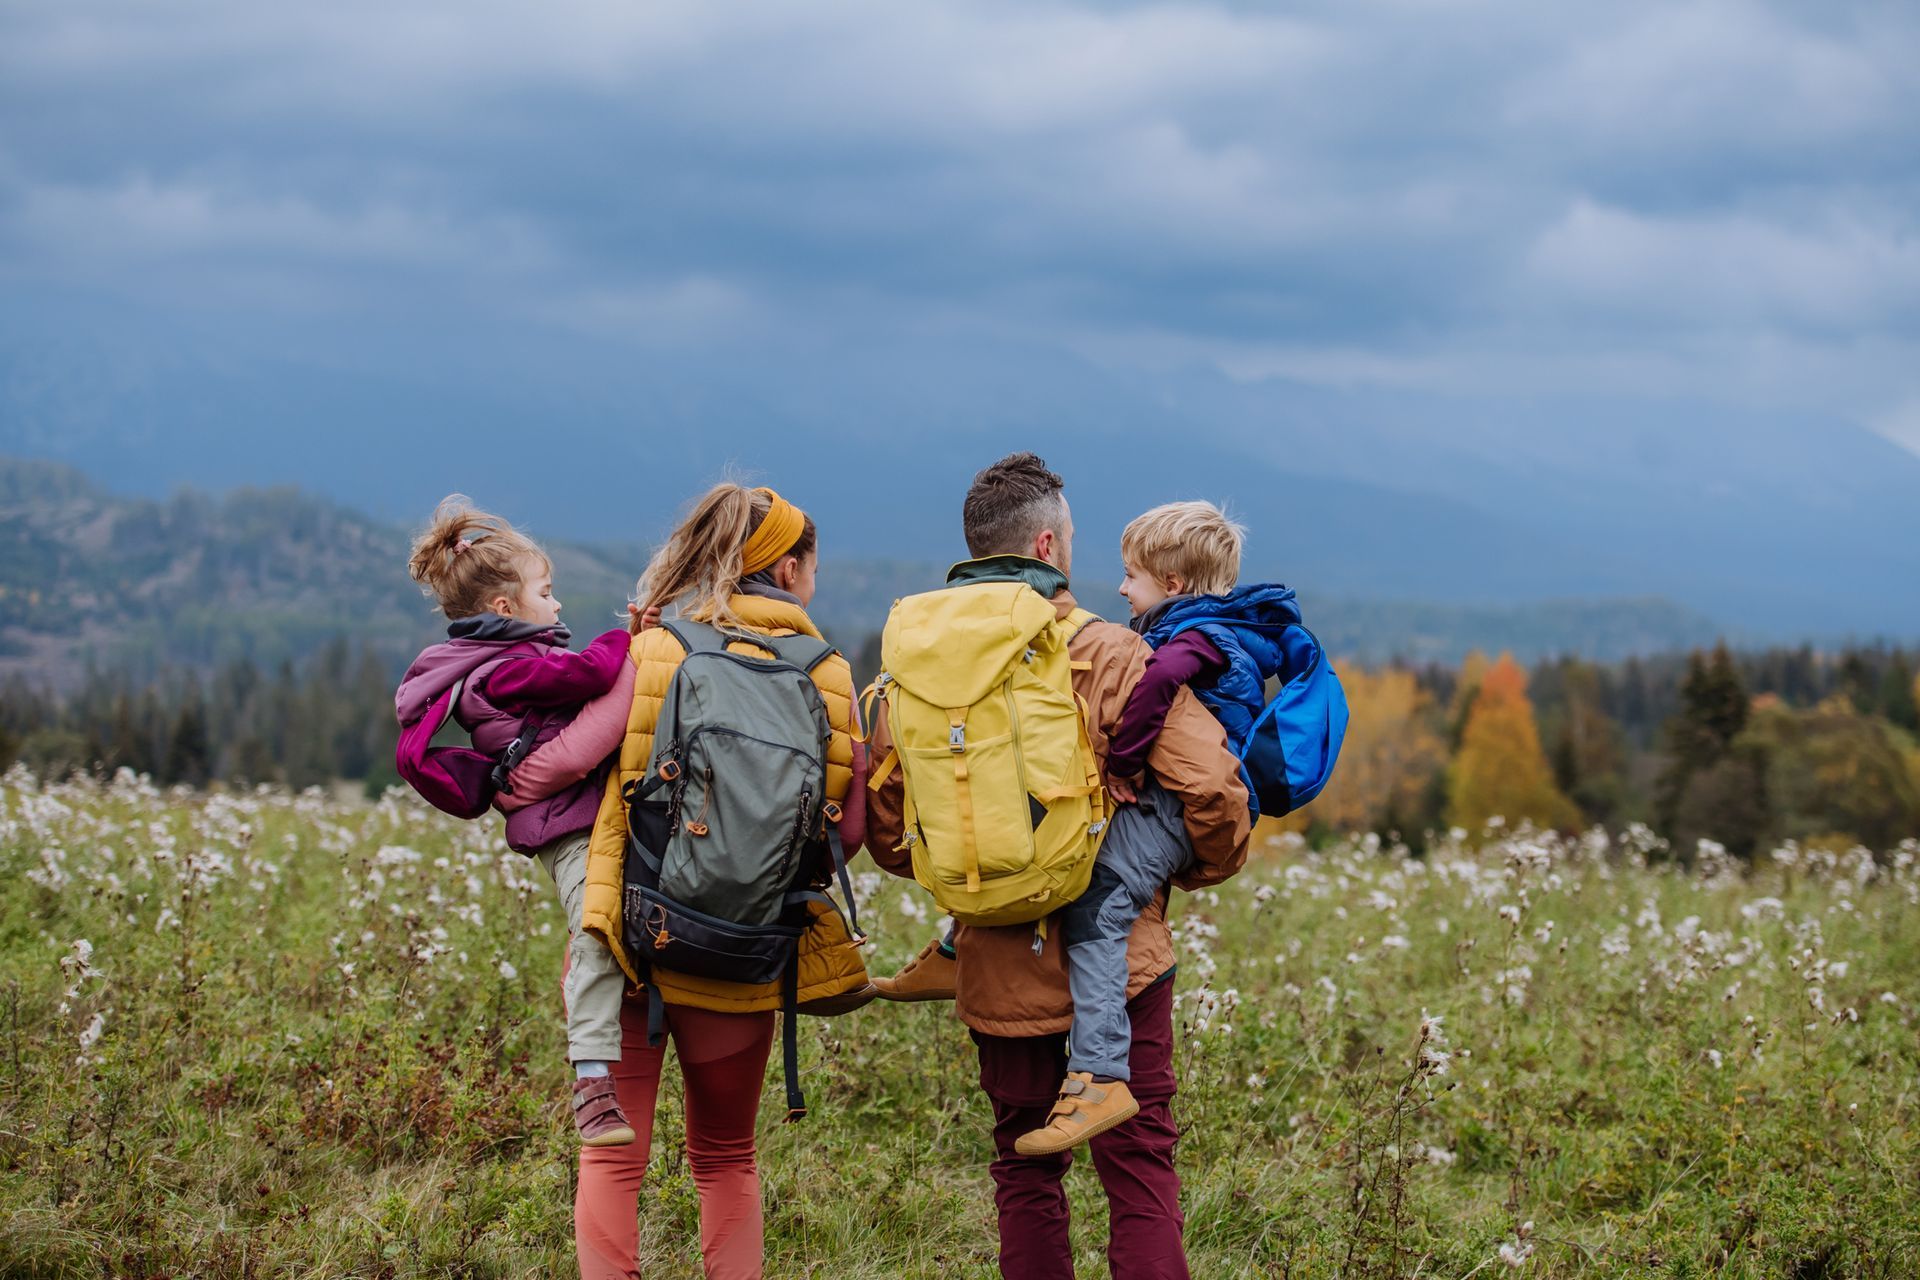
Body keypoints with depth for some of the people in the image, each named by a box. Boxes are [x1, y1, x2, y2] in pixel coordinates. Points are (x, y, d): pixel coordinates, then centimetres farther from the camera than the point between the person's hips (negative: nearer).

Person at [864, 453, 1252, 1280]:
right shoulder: (1109, 656, -10)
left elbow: (883, 824, 5)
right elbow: (1209, 785, -15)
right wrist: (1206, 868, 5)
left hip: (998, 970, 4)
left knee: (1024, 1174, 15)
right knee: (1139, 1171, 1)